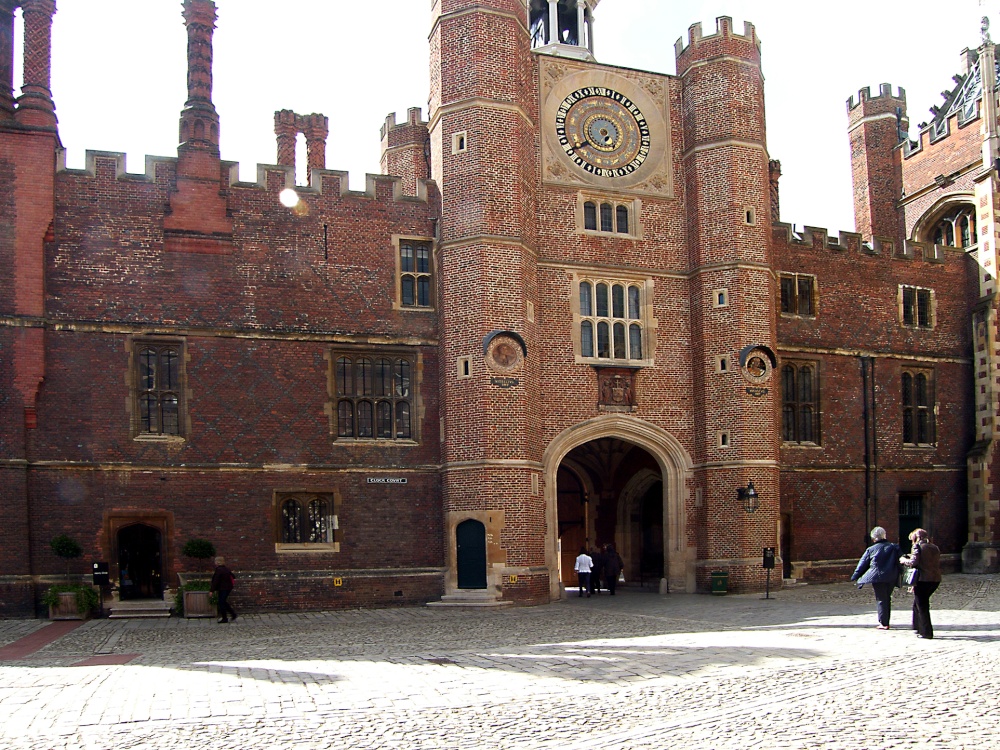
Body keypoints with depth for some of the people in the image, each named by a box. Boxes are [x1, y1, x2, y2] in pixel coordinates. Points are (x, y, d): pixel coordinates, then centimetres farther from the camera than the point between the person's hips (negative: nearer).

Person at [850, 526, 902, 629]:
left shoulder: (871, 550, 2)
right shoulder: (894, 547, 7)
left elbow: (862, 564, 7)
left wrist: (855, 577, 14)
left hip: (877, 577, -3)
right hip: (891, 578, 3)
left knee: (881, 600, 2)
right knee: (887, 599, 16)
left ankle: (883, 623, -1)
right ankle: (885, 621, 18)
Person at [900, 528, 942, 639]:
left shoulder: (918, 546, -7)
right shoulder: (935, 547, 14)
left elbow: (913, 562, -18)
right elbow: (938, 564, 18)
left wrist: (904, 560, 3)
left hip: (923, 579, -7)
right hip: (935, 579, 7)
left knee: (921, 605, 3)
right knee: (919, 603, 21)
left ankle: (926, 632, 3)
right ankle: (920, 628, 23)